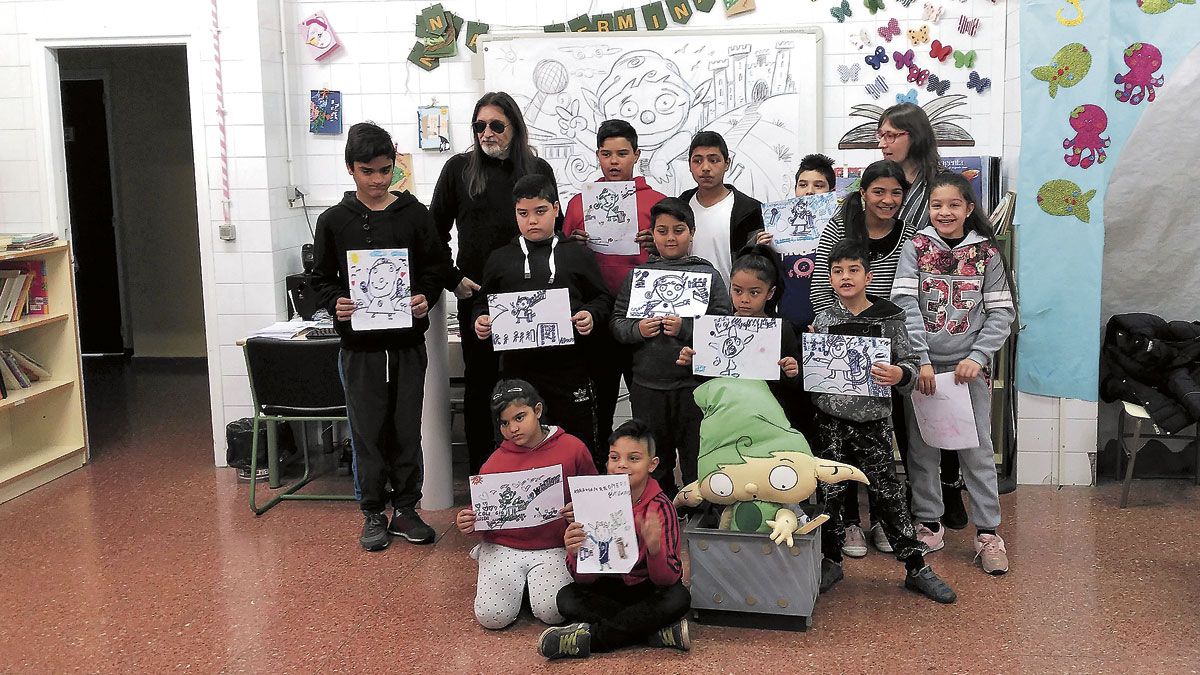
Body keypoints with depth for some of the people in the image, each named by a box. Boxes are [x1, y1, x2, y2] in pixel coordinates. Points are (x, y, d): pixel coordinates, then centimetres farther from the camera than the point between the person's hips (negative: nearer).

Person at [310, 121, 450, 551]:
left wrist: (426, 298, -14)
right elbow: (321, 278, 6)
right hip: (359, 343, 0)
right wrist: (335, 303, -14)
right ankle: (373, 514, 18)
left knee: (407, 429, 7)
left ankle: (406, 509, 21)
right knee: (368, 431, 5)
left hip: (407, 340, 1)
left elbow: (437, 267, 5)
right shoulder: (334, 221, 1)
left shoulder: (414, 214, 2)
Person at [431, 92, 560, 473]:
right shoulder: (459, 169, 3)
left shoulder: (538, 170, 6)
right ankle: (480, 474, 14)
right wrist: (453, 279, -2)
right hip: (476, 296, -1)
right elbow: (436, 232, 7)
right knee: (480, 383, 6)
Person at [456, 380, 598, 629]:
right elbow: (482, 510, 11)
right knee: (491, 616, -17)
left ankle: (534, 582, 12)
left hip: (553, 549, -1)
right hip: (502, 548, 1)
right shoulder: (495, 462, 2)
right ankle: (503, 581, 17)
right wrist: (467, 522, -12)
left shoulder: (572, 448, -2)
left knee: (551, 612, -22)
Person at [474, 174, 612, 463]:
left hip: (569, 367, -1)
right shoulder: (500, 259, 11)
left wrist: (591, 315, -11)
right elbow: (484, 304, 16)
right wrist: (481, 321, -4)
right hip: (518, 369, 2)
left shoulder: (577, 254, 7)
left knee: (580, 446, 3)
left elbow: (603, 299, 9)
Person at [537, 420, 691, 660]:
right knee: (567, 598, -24)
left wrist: (654, 548, -41)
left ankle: (590, 637, -23)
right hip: (608, 587, 2)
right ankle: (659, 632, -23)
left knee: (679, 598, -31)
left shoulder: (660, 507, -15)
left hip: (649, 589, -2)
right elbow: (584, 579, -13)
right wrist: (576, 554, -36)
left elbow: (667, 580, -20)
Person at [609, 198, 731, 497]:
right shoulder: (638, 274, 8)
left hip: (694, 383, -3)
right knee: (653, 463, 16)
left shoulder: (707, 274, 1)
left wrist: (685, 329, -19)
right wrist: (637, 330, -14)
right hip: (647, 384, 3)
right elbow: (616, 322, 6)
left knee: (697, 461, 7)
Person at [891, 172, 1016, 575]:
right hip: (924, 366, 0)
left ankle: (987, 531, 12)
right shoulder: (915, 248, 1)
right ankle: (929, 523, 21)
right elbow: (906, 306, -8)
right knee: (922, 447, 7)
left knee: (977, 450, 3)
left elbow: (1001, 313, 2)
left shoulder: (987, 253, 3)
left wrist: (977, 357, -11)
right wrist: (921, 360, -17)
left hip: (969, 368, 0)